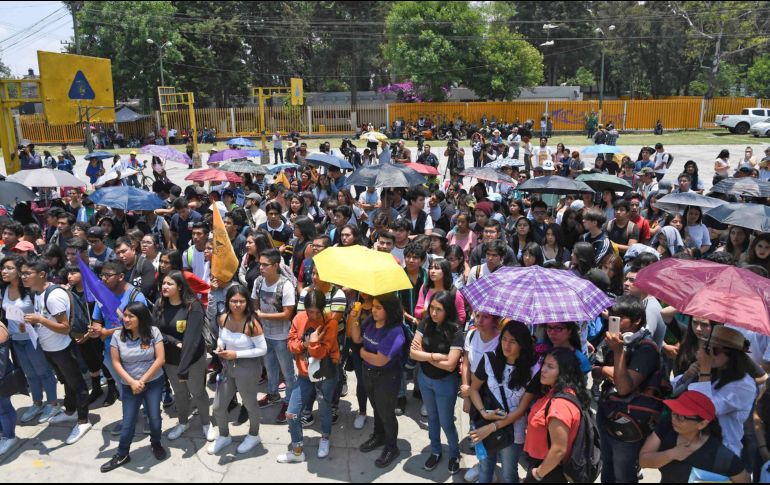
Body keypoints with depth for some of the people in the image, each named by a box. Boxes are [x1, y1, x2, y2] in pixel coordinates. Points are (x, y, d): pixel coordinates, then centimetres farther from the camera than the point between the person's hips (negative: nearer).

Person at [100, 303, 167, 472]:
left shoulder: (153, 332, -11)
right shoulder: (118, 336, -7)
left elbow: (160, 359, -12)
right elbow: (116, 363, -5)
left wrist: (142, 381, -14)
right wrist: (132, 382, -14)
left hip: (154, 382, -1)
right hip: (129, 386, 1)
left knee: (154, 417, 3)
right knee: (128, 422, 5)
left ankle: (156, 444, 31)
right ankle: (122, 455, 26)